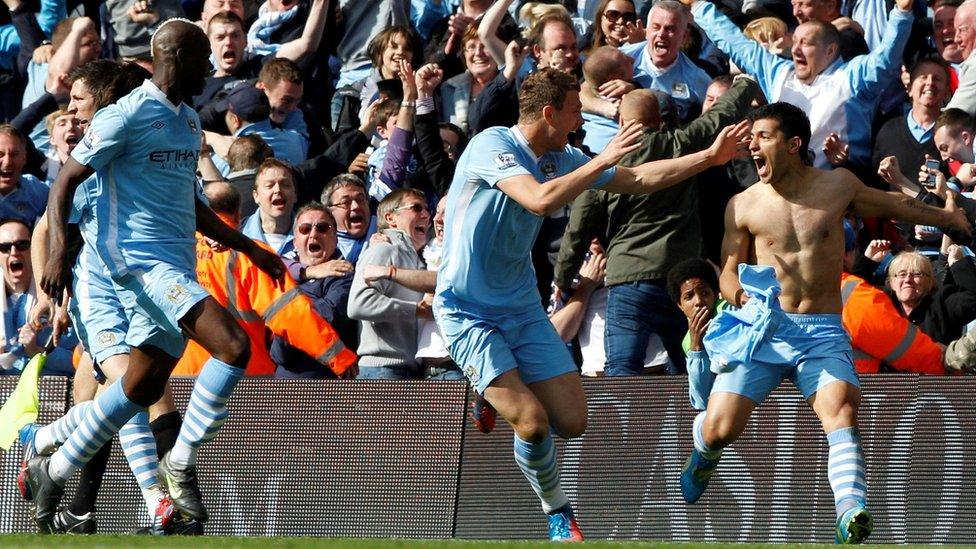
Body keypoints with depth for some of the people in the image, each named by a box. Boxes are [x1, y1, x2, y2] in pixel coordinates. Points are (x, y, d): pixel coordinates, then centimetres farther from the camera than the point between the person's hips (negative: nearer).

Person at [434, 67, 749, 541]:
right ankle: (556, 509, 8)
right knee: (532, 422, -18)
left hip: (522, 307, 7)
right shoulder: (491, 146, -17)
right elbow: (540, 199, -32)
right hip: (467, 311, -7)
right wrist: (604, 160, -27)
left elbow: (638, 179, 15)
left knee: (571, 421, -1)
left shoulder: (559, 159, 6)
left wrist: (711, 157, 11)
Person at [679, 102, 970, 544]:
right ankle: (703, 456, 27)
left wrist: (947, 217, 37)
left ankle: (851, 512, -45)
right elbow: (728, 268, 9)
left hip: (823, 331, 0)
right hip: (762, 328, 0)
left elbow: (893, 205, 25)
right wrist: (738, 293, -15)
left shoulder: (837, 186, 8)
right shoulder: (744, 205, 6)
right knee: (721, 426, -13)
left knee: (840, 406, -29)